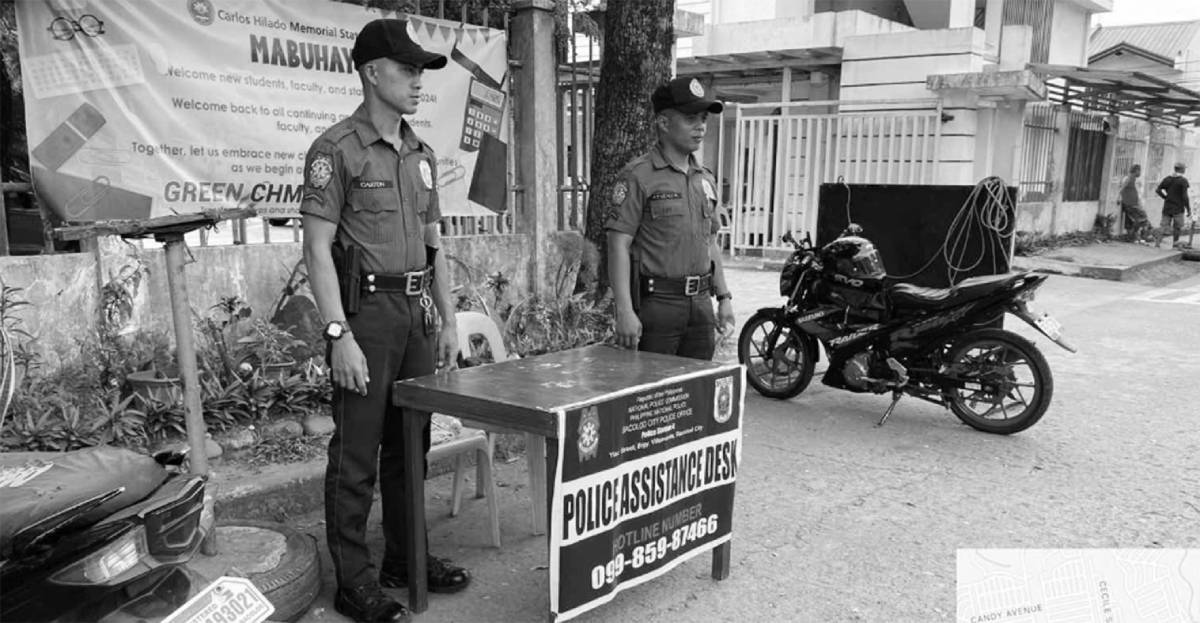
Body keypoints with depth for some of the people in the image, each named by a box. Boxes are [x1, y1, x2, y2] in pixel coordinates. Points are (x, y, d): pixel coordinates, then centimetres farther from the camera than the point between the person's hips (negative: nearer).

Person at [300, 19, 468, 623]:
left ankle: (406, 557, 30)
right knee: (357, 453, 0)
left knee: (410, 444, 15)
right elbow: (318, 248, -12)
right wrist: (340, 335, -18)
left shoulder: (421, 153, 14)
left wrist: (448, 321, 14)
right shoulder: (336, 149, -8)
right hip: (365, 309, -7)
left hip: (415, 311, 7)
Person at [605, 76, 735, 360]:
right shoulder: (638, 176, -8)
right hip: (655, 302, -7)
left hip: (700, 303, 7)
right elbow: (619, 245, -13)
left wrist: (723, 297, 16)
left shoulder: (706, 179, 15)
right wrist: (624, 311, -19)